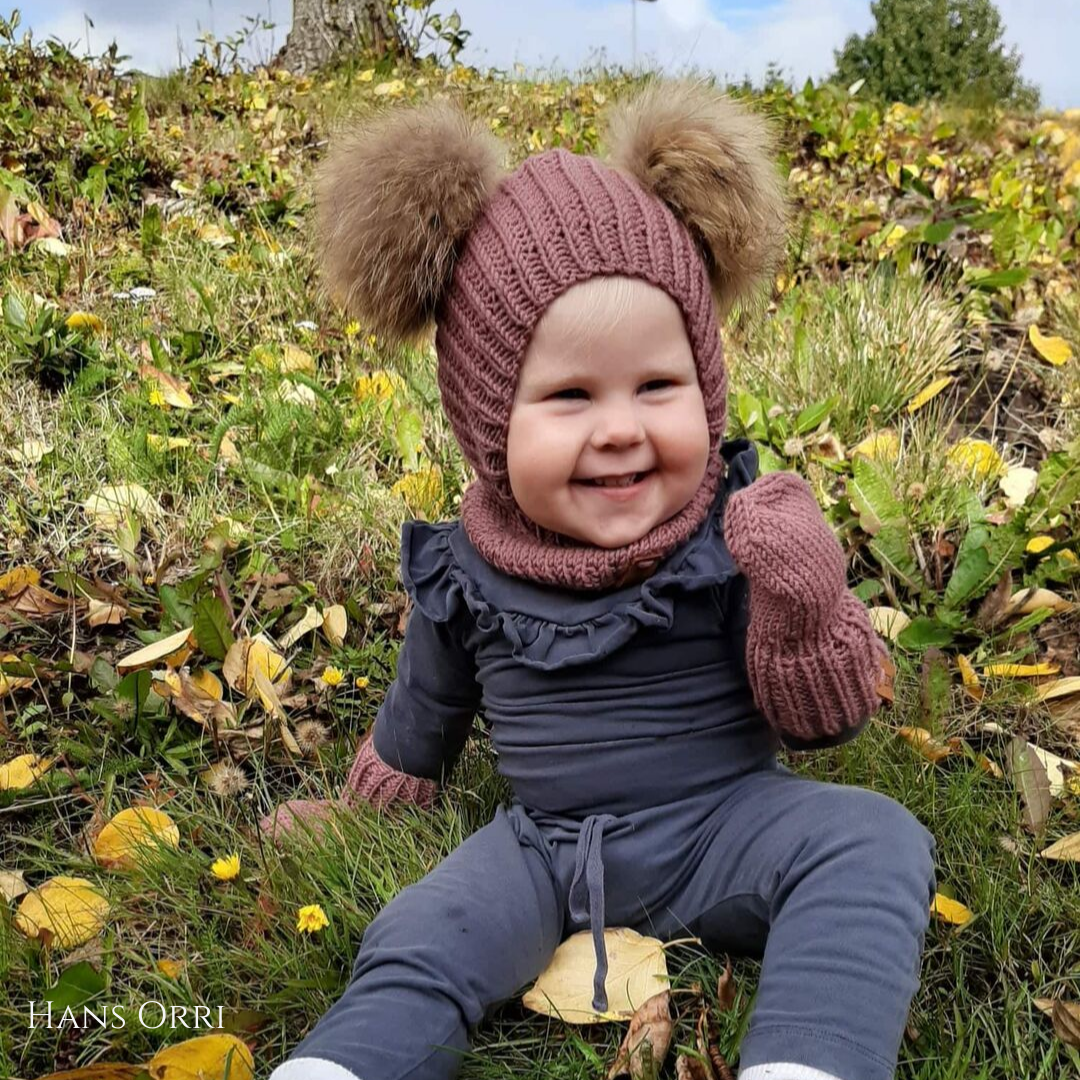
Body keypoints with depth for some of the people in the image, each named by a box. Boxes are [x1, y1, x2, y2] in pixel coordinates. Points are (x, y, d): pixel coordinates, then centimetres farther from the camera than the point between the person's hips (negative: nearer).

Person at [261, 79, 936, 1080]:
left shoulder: (743, 532, -11)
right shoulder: (465, 570, -6)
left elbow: (827, 720, -6)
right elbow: (418, 722, 14)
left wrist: (803, 605, -27)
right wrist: (355, 819, 28)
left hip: (724, 821, -1)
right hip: (543, 841, 2)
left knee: (875, 841, -25)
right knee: (410, 950, -21)